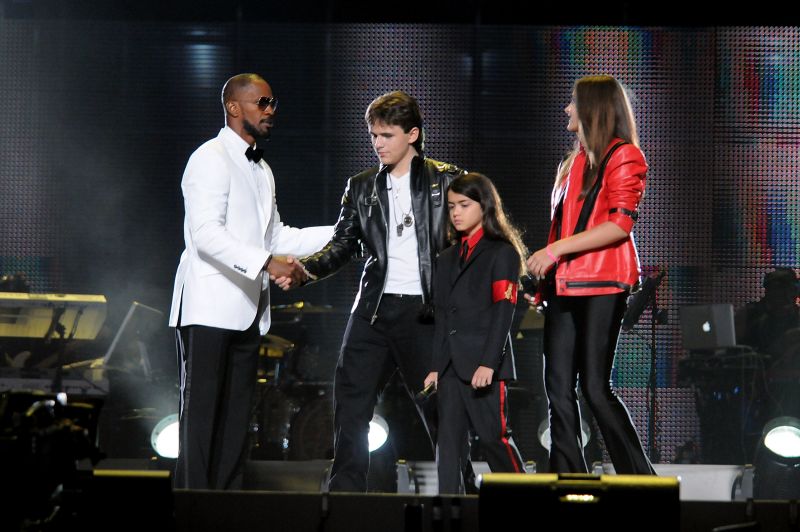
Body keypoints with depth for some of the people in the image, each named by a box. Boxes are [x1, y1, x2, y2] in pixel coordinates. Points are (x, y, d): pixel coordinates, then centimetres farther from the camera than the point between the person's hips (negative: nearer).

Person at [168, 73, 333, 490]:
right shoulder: (211, 159, -8)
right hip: (209, 309, -9)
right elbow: (206, 234, -20)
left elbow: (275, 237, 24)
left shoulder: (261, 169, 22)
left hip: (247, 311, 9)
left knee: (236, 415, 7)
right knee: (201, 409, -10)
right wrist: (266, 263, -30)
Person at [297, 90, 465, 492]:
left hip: (423, 311, -4)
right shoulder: (362, 187, 13)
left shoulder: (446, 180, 3)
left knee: (438, 406, -1)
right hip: (373, 308, 4)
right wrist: (303, 269, -8)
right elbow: (342, 245, 10)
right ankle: (345, 492, 6)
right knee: (350, 402, 1)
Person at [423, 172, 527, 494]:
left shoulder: (502, 253, -2)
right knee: (449, 441, 2)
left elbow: (503, 311, -10)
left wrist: (489, 363, -18)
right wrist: (436, 366, 12)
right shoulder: (447, 259, 19)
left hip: (485, 363, -6)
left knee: (494, 437, -6)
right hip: (451, 364, 7)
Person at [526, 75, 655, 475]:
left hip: (602, 284, -8)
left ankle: (640, 480, -5)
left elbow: (621, 224, -14)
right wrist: (542, 278, 15)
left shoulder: (623, 156, -4)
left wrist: (556, 249, -17)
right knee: (558, 389, 3)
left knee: (594, 386, -12)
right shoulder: (573, 163, 22)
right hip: (564, 285, 8)